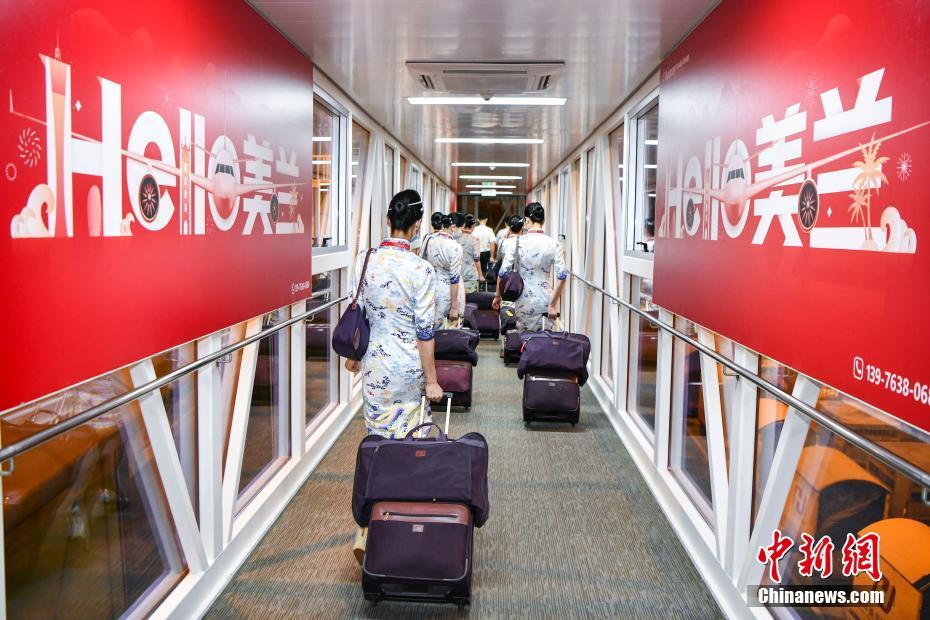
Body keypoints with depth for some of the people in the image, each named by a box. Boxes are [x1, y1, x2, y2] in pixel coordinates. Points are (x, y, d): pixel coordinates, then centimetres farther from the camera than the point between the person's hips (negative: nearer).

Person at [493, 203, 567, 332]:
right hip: (545, 301, 1)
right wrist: (553, 304, -4)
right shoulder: (554, 244, -4)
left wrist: (497, 296, 7)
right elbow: (561, 277, -9)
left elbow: (503, 273, -7)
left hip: (524, 303, -1)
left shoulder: (516, 243, -7)